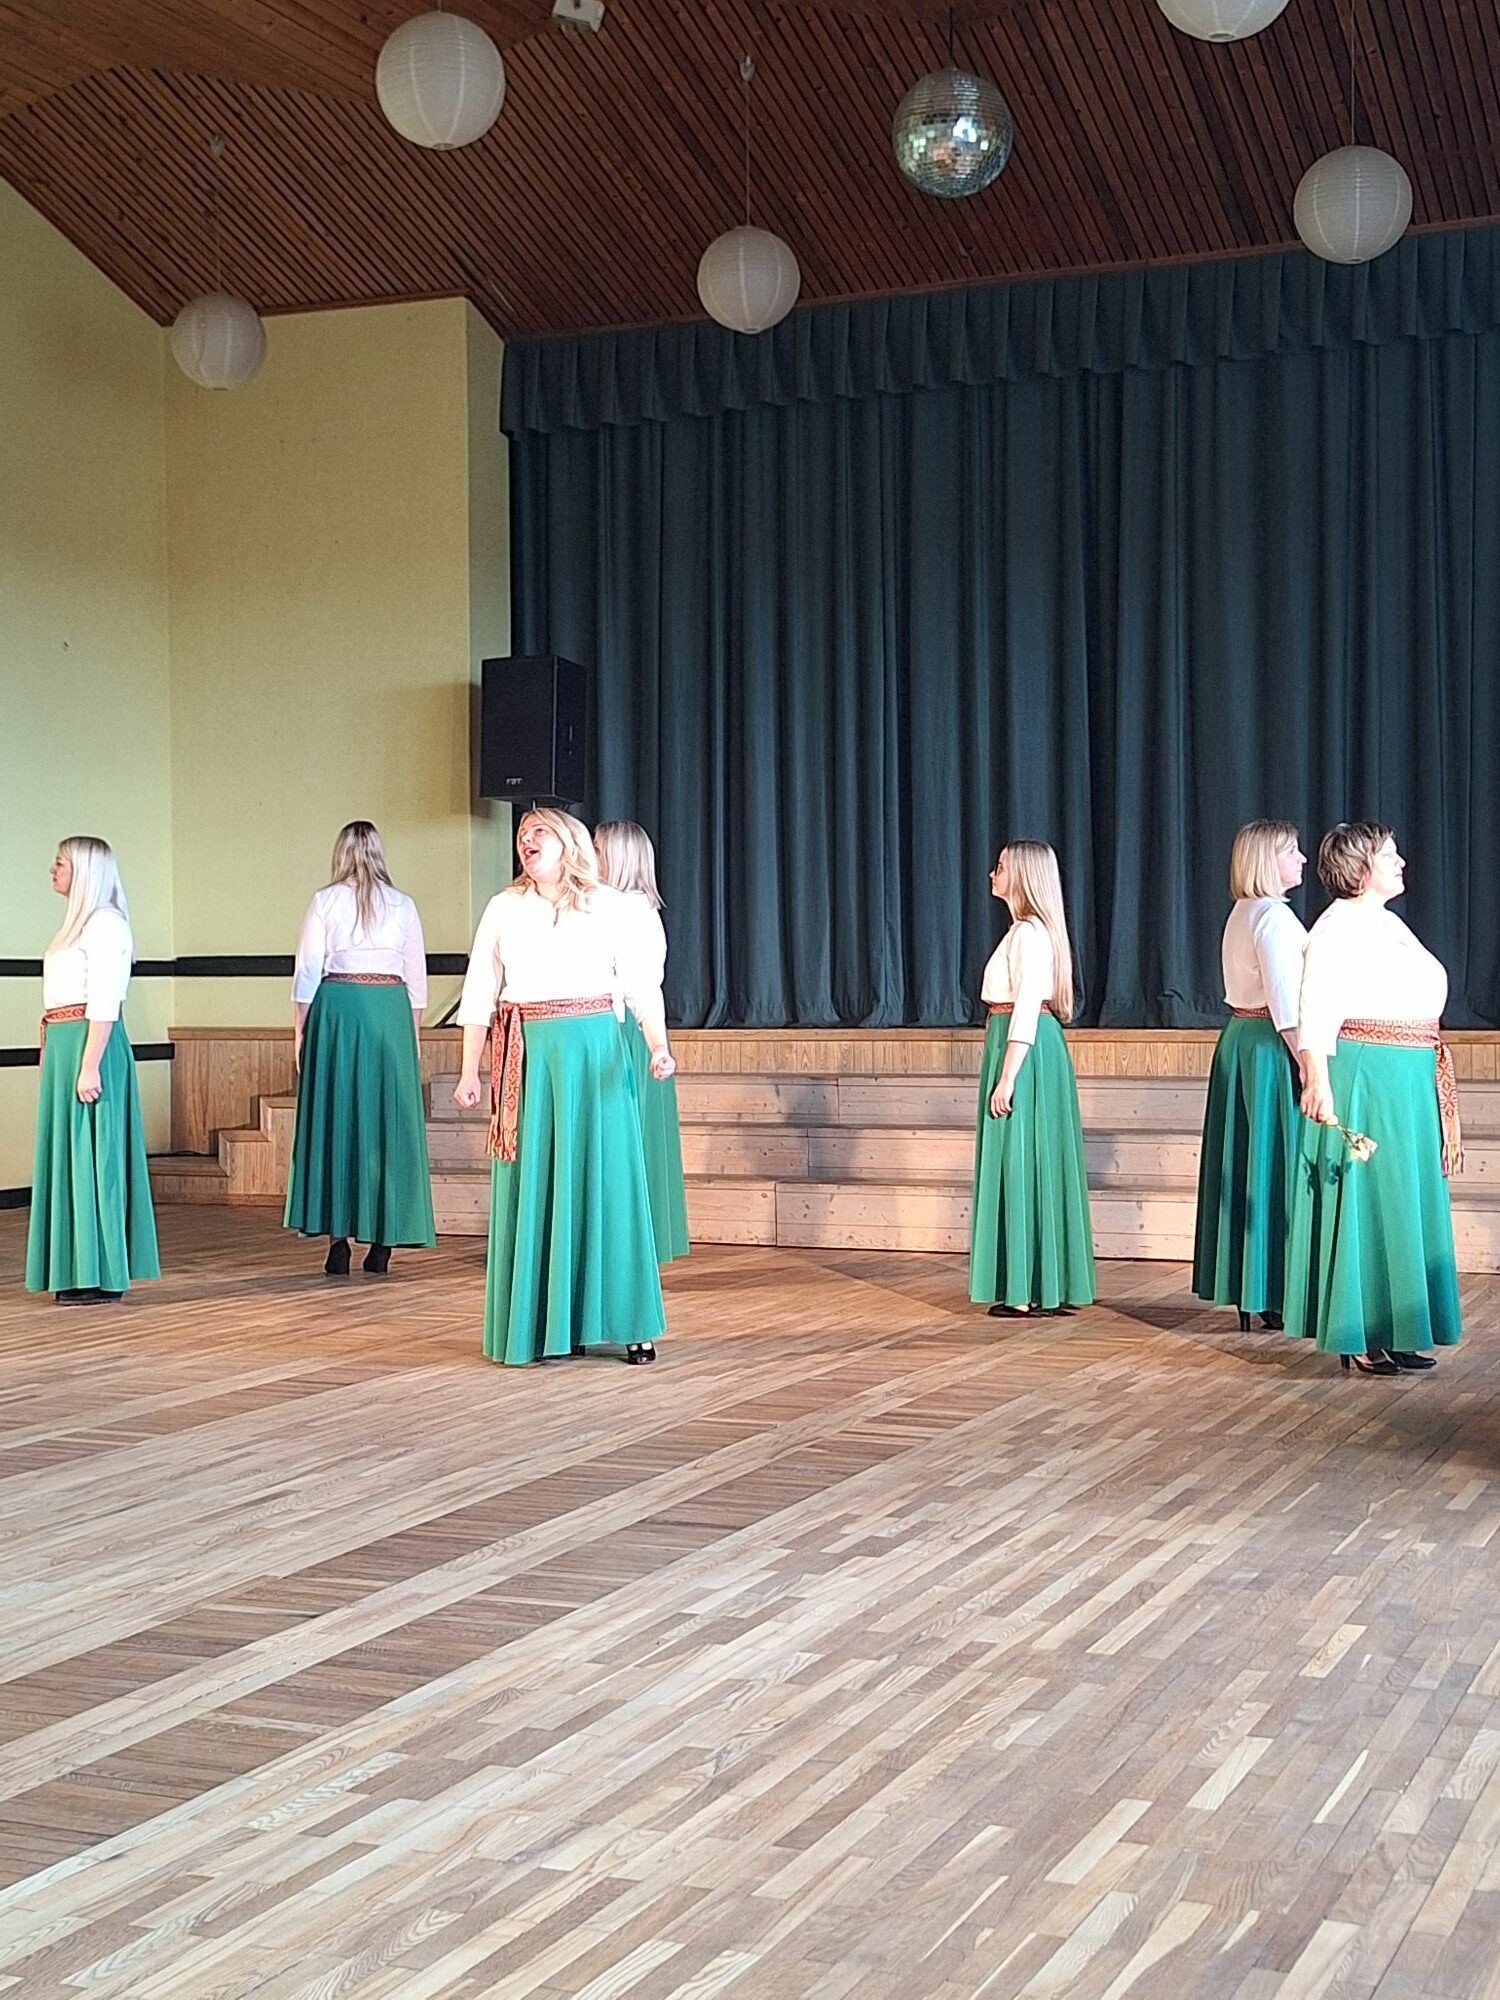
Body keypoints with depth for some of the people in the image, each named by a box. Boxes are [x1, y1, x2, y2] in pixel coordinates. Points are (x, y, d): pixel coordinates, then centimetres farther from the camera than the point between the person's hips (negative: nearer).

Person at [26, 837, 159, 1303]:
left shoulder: (104, 924, -12)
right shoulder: (79, 922, 18)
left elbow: (103, 1005, -18)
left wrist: (89, 1067, -22)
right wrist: (53, 1055, 18)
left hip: (90, 1046, -10)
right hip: (63, 1047, 10)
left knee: (91, 1156, -6)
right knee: (71, 1156, 11)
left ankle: (101, 1277, -1)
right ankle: (81, 1273, 17)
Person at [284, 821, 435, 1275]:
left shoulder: (325, 902, 1)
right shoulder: (403, 905, 5)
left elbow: (307, 972, 0)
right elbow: (417, 977, 7)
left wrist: (300, 1032, 7)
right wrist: (414, 1033, 16)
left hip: (336, 1009, -1)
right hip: (391, 1012, 1)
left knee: (335, 1119, 4)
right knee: (388, 1120, 5)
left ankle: (338, 1241, 3)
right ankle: (383, 1243, 6)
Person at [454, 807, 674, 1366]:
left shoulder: (609, 906, 5)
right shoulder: (503, 909, 9)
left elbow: (641, 986, 1)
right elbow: (479, 994, 9)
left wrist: (659, 1047, -13)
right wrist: (469, 1072, 3)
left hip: (595, 1056, -1)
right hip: (526, 1058, 1)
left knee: (603, 1180, 0)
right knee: (531, 1188, 2)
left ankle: (613, 1319, 8)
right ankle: (534, 1324, 9)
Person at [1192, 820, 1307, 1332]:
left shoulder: (1243, 914, 14)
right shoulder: (1273, 915, -15)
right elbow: (1286, 1003, -20)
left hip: (1239, 1041, 10)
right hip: (1270, 1048, -10)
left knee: (1246, 1166, 11)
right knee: (1277, 1166, -5)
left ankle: (1247, 1291, 17)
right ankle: (1275, 1295, -1)